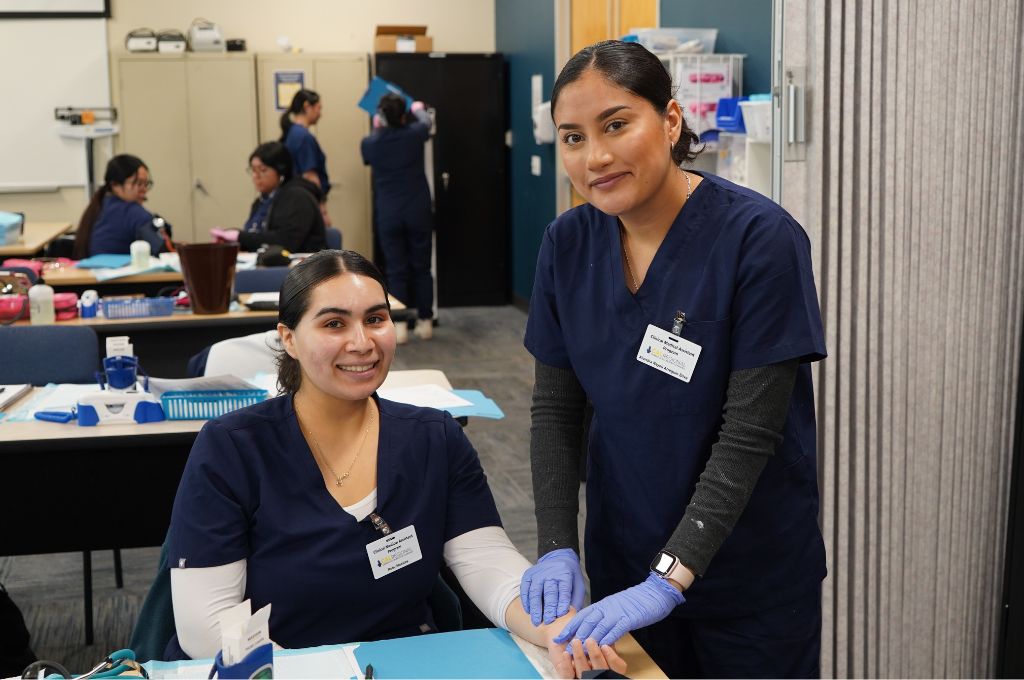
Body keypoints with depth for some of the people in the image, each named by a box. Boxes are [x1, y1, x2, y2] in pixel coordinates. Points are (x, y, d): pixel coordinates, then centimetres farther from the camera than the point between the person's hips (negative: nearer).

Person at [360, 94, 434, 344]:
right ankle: (425, 321, 14)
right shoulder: (413, 134, -7)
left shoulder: (370, 143, -5)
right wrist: (418, 109, 40)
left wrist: (376, 128, 36)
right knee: (421, 268, 9)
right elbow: (426, 122, 18)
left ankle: (399, 325, -2)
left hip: (388, 215, 0)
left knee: (396, 270, 2)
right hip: (418, 212, 0)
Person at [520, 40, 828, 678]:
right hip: (622, 563, 4)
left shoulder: (761, 238, -20)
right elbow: (555, 408, -1)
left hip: (755, 577, -3)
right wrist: (557, 547, -12)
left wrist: (668, 580, -26)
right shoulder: (568, 243, -6)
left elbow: (749, 434, -22)